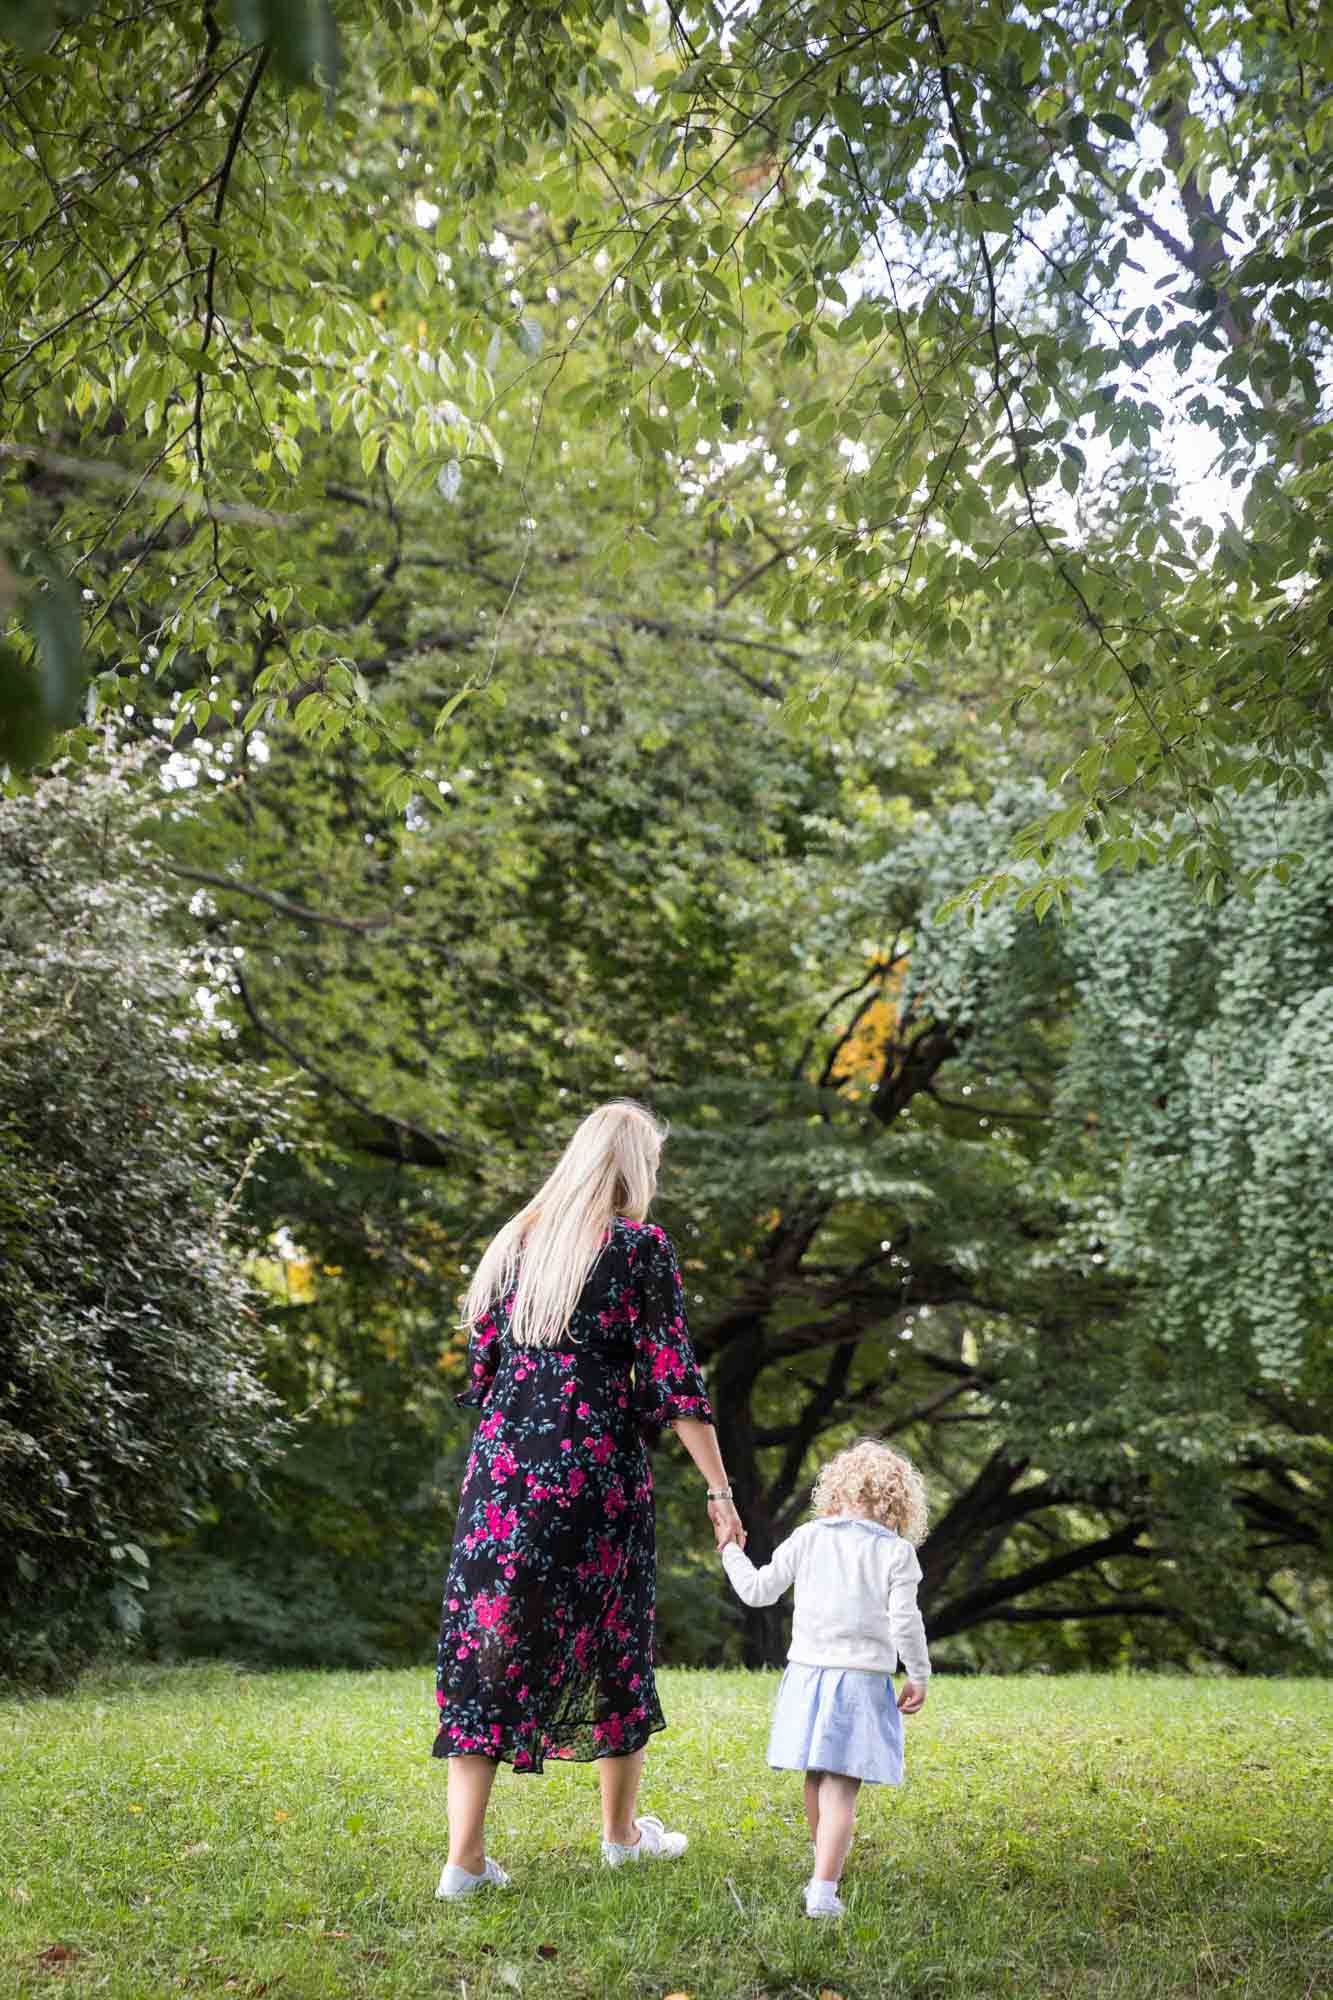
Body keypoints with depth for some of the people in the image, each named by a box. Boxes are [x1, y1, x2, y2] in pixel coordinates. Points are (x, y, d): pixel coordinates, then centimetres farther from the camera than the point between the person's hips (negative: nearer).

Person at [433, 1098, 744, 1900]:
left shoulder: (516, 1241, 10)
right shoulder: (640, 1246, -4)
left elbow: (482, 1368, 13)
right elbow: (674, 1379, -8)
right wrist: (719, 1488, -5)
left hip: (503, 1470, 4)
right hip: (597, 1471, -3)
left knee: (487, 1649, 4)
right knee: (612, 1644, 13)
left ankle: (465, 1855, 0)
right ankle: (623, 1832, 28)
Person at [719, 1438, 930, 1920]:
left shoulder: (808, 1537, 3)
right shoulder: (897, 1552, -3)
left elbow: (758, 1590, 10)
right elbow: (905, 1621, -9)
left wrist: (732, 1552, 27)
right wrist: (918, 1677, 4)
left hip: (808, 1671, 3)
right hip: (862, 1679, -3)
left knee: (816, 1779, 18)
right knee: (840, 1790, -6)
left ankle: (824, 1877, 37)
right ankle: (824, 1891, -17)